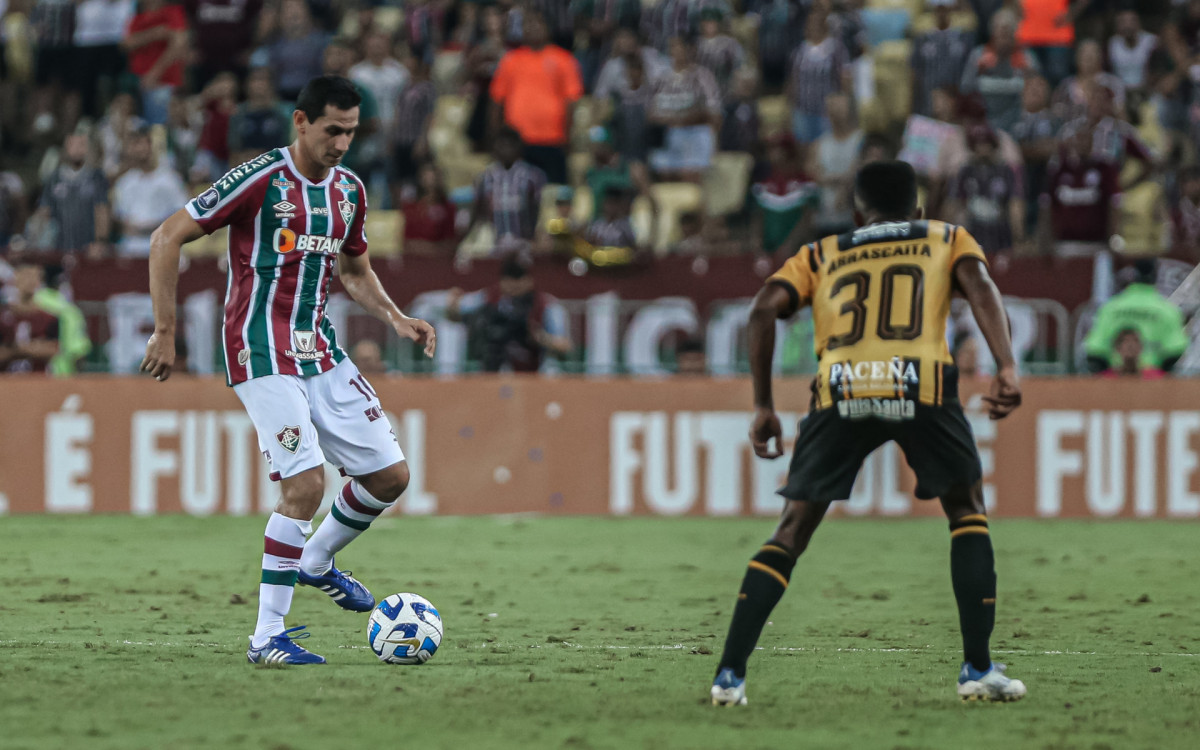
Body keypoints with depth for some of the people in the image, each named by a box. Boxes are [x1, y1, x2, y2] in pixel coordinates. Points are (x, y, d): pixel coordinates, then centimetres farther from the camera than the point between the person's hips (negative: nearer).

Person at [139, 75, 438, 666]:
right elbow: (168, 237, -10)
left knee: (390, 476, 5)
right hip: (262, 355, -7)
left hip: (320, 351, 7)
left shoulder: (349, 189, 9)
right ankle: (267, 637, -13)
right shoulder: (259, 180, -13)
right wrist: (165, 332, -12)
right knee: (306, 482, -20)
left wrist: (395, 318, 6)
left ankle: (317, 561, 32)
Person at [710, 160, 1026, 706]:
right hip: (921, 385, -1)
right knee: (967, 512, 20)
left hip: (840, 391, 1)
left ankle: (729, 675, 2)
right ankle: (978, 670, 11)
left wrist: (763, 406, 16)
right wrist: (1007, 369, -6)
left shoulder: (821, 255, 30)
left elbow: (765, 309, 13)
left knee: (791, 534, 12)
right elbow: (979, 285, 5)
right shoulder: (947, 240, 27)